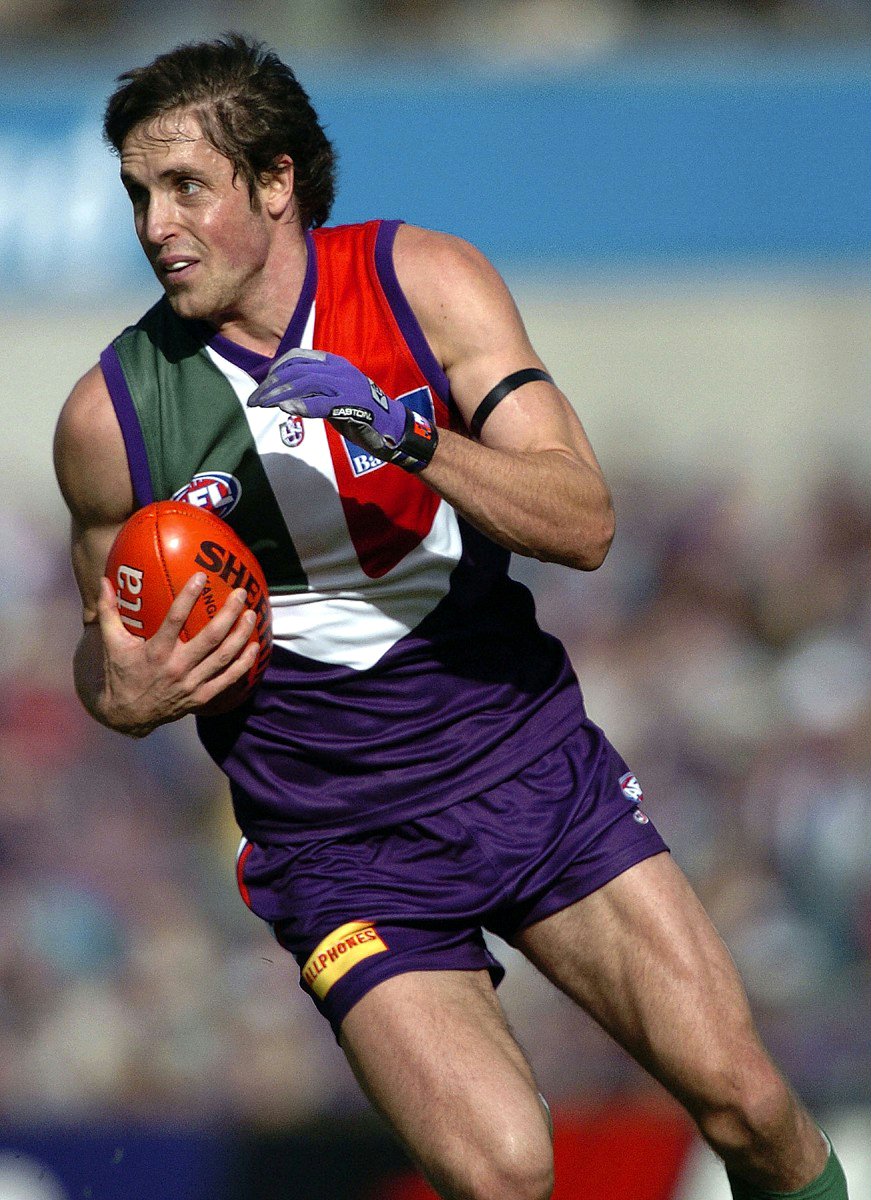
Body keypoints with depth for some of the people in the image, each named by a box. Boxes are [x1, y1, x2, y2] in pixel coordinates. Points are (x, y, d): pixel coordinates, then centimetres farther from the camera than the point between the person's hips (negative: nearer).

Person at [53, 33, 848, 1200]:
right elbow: (107, 641, 10)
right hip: (336, 835, -2)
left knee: (744, 1101, -7)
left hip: (531, 763, 2)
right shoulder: (111, 414, -8)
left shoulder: (424, 282, -7)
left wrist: (402, 435, -28)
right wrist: (123, 697, -14)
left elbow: (584, 525, -14)